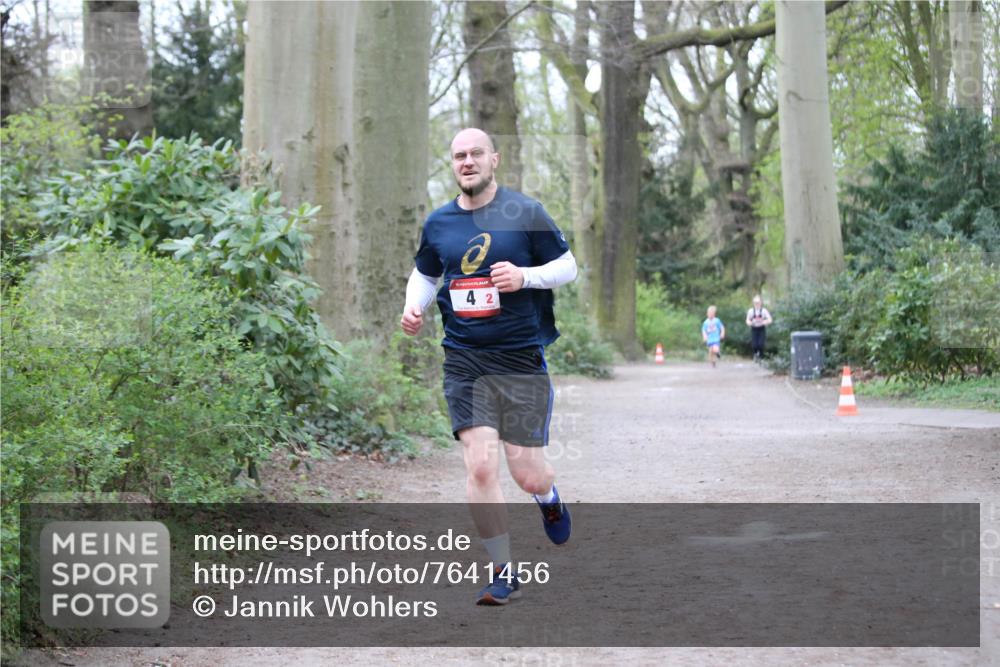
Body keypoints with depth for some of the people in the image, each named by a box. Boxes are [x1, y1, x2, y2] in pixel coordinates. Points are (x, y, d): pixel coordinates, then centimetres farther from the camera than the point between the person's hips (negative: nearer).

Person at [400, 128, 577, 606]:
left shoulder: (525, 213, -2)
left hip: (522, 358, -2)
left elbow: (568, 266, 3)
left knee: (527, 474, -2)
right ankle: (503, 573, 5)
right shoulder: (438, 223, 8)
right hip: (464, 361, 2)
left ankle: (548, 496, 38)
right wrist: (414, 307, 3)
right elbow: (424, 274, 23)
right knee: (480, 467, -10)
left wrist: (524, 276, -15)